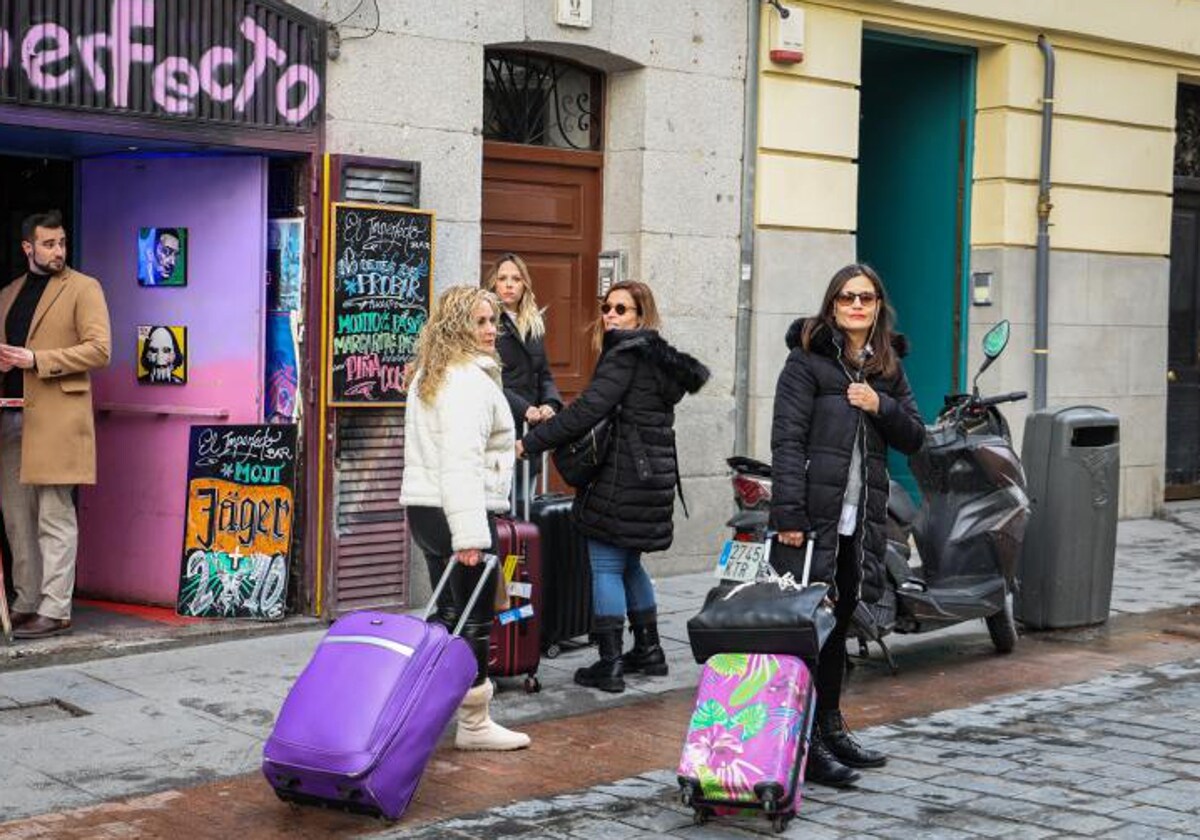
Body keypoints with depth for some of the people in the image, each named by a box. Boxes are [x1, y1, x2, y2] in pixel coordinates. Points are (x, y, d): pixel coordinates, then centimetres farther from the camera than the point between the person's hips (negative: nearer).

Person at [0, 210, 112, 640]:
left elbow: (98, 349, -9)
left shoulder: (83, 288, 1)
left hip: (55, 419, -7)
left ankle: (55, 611, -4)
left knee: (55, 518, -7)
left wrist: (36, 359, -14)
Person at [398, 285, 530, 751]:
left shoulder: (429, 375, 17)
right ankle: (474, 724, 6)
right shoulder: (469, 380, -15)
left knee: (447, 612, 17)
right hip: (458, 511, -10)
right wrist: (470, 533, -27)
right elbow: (460, 460, -23)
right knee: (476, 620, -1)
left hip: (423, 509, 10)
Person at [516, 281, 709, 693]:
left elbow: (589, 409, -20)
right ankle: (648, 651, 28)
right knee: (629, 564, 20)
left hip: (622, 477, -9)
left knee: (606, 566, -5)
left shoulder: (626, 353, -11)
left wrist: (530, 442, -18)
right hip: (653, 476, 9)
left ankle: (609, 665, -4)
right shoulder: (657, 357, 18)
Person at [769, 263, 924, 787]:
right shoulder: (808, 359, -4)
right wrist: (789, 514, -19)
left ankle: (830, 728, 25)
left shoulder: (887, 367, 15)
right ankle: (806, 744, -2)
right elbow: (787, 439, -11)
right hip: (813, 516, -6)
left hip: (860, 519, 6)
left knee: (838, 624, 14)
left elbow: (914, 438, 14)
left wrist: (881, 406, -6)